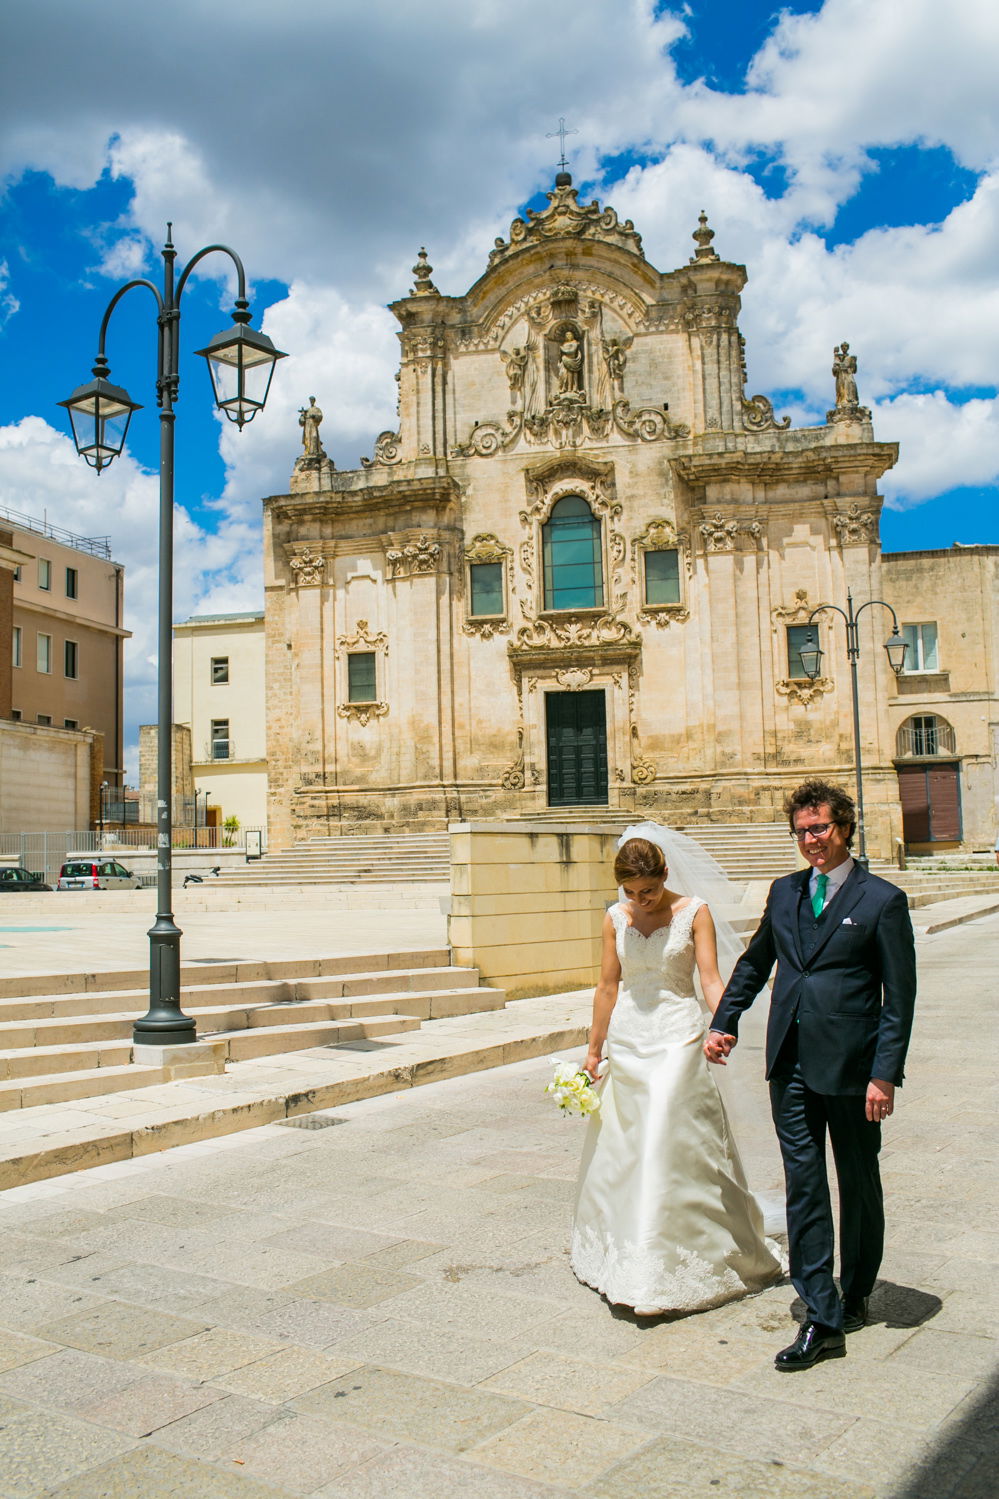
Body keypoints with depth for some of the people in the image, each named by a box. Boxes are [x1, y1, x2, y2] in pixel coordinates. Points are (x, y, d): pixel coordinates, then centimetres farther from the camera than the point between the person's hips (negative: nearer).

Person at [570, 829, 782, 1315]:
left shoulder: (693, 912, -5)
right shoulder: (615, 918, 5)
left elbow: (710, 978, -10)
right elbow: (608, 986, 10)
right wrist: (593, 1049, 13)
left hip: (677, 1039, -4)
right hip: (627, 1042, 4)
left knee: (669, 1148, -8)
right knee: (621, 1150, 10)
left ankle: (657, 1275, 1)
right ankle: (622, 1254, 29)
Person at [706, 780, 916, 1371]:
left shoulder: (883, 900, -6)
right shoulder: (784, 892, 8)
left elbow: (900, 996, -8)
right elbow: (754, 962, 21)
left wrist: (886, 1074, -13)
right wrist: (724, 1021, 16)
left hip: (851, 1067, -4)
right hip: (791, 1064, 4)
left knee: (859, 1185, 13)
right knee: (804, 1185, 2)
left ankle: (856, 1295, 34)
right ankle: (822, 1318, 8)